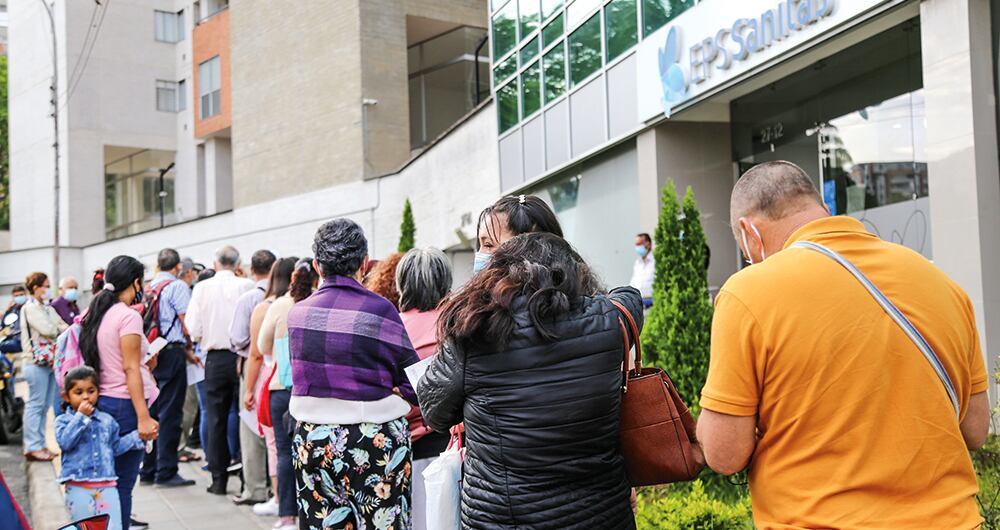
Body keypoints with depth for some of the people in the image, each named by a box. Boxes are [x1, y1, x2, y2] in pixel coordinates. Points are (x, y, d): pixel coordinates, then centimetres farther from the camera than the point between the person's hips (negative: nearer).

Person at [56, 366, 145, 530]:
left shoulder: (107, 420, 11)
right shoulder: (63, 420, 2)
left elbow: (116, 447, 16)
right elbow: (65, 442, -17)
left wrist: (138, 437, 7)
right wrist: (80, 417, -16)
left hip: (107, 486, 3)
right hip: (78, 488, -2)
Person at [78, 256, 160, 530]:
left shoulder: (93, 314, 12)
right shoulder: (128, 316, -12)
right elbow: (130, 369, -15)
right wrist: (143, 417, -17)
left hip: (99, 402, 8)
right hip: (124, 404, -8)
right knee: (123, 484, -2)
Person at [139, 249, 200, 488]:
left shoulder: (149, 288, 13)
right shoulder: (177, 286, -8)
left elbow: (152, 324, 15)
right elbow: (186, 324, -12)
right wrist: (188, 349, 6)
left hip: (152, 354, 7)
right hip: (171, 353, -7)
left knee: (152, 412, 13)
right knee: (170, 413, -3)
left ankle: (148, 470, 19)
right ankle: (166, 472, -1)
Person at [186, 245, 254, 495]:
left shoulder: (202, 288, -3)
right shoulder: (247, 286, -7)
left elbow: (193, 329, -6)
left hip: (215, 359, 1)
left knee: (216, 420, 9)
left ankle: (218, 479, 12)